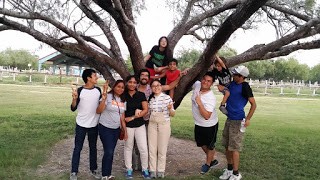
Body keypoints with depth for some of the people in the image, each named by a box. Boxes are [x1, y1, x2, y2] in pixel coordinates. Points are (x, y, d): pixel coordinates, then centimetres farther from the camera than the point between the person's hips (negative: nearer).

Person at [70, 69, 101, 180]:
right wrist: (74, 99, -28)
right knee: (77, 148, 5)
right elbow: (73, 108, -12)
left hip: (94, 125, 4)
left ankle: (93, 169, 28)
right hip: (81, 124, -3)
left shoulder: (98, 90, 0)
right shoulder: (80, 91, -13)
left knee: (93, 147, 15)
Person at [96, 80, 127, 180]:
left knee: (111, 152, 11)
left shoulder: (122, 100, 9)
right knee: (108, 152, -8)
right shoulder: (108, 97, -11)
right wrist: (104, 97, -29)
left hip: (116, 129, 6)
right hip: (105, 128, -6)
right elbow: (98, 111, -20)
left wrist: (125, 130, 9)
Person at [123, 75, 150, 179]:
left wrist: (133, 117, -14)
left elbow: (145, 110, -5)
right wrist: (124, 119, -11)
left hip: (140, 125, 0)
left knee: (143, 149, 0)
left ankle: (145, 170, 16)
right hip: (128, 126, 0)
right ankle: (129, 169, 24)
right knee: (128, 147, 11)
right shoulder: (123, 96, -1)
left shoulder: (141, 95, -1)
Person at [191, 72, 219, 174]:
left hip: (210, 126, -7)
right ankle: (213, 160, 47)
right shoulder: (197, 85, -14)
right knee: (202, 144, 24)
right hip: (198, 124, 7)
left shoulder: (211, 98, -32)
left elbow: (207, 116, -36)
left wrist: (199, 103, -40)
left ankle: (208, 164, 41)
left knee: (210, 146, 16)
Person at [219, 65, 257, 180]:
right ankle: (229, 169, 27)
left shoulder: (245, 87, -14)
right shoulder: (232, 84, 8)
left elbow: (253, 104, -13)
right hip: (229, 119, 8)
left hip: (237, 121, -8)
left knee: (234, 148, -4)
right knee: (227, 146, 13)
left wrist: (248, 119, -22)